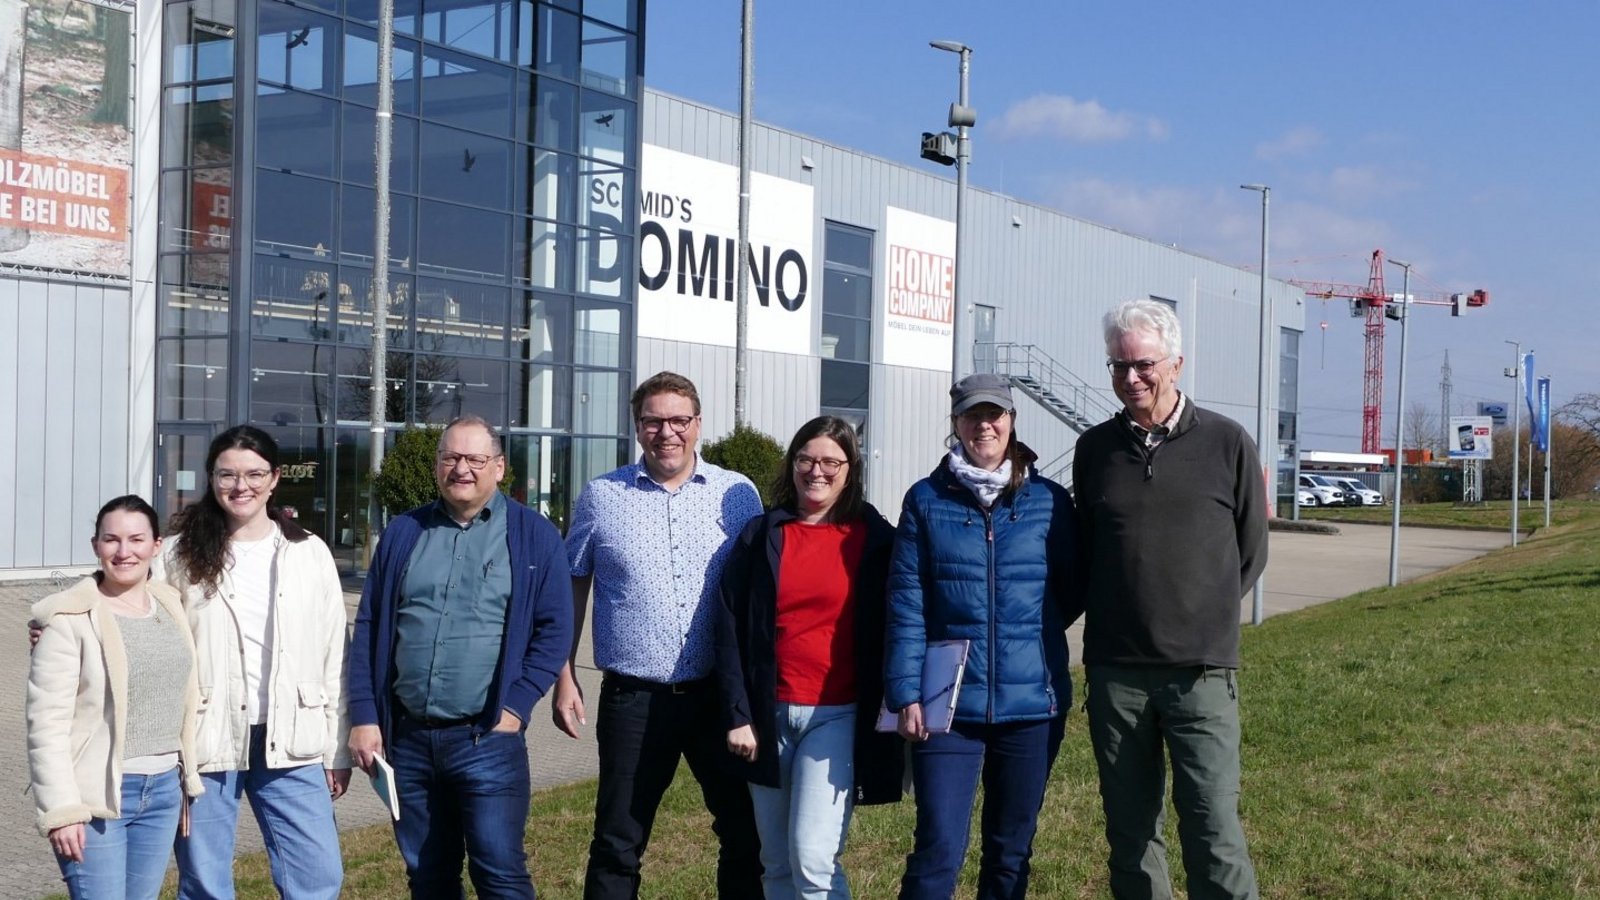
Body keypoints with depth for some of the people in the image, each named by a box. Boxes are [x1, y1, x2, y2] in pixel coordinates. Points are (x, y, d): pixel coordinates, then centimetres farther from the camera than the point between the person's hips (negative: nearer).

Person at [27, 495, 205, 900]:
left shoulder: (171, 606, 9)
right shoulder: (70, 619, -10)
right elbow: (47, 723, -13)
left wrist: (188, 778, 12)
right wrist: (61, 810, -17)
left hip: (164, 790, 6)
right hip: (96, 794, -6)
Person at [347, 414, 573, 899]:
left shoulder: (533, 535, 2)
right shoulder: (403, 533, 10)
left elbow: (554, 629, -1)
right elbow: (368, 628, 9)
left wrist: (515, 707, -10)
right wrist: (363, 717, 2)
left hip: (488, 738, -3)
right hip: (406, 737, 4)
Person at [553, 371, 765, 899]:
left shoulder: (737, 494, 4)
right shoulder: (601, 496, 3)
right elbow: (572, 589, 10)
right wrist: (564, 678, 5)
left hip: (720, 693, 1)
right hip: (633, 697, -1)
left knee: (746, 834, 8)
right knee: (617, 845, 7)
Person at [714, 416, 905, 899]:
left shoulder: (875, 539, 1)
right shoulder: (761, 536, 6)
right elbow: (731, 629, 4)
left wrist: (884, 721, -1)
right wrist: (738, 714, -2)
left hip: (838, 716, -3)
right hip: (769, 714, 3)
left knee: (813, 857, -14)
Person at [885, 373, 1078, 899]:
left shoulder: (1048, 501, 4)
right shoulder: (926, 500, 2)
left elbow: (1071, 592, 13)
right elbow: (906, 604, -3)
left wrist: (1027, 636, 5)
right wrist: (906, 694, -9)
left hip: (1033, 701, 2)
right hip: (948, 703, -2)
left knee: (1012, 850, 13)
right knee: (939, 849, -6)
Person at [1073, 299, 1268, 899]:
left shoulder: (1227, 444, 0)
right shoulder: (1096, 449, 7)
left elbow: (1250, 552, 8)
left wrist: (1202, 615, 8)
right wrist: (1119, 616, 12)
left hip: (1200, 670, -3)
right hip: (1114, 670, 3)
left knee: (1213, 826, -7)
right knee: (1131, 830, 10)